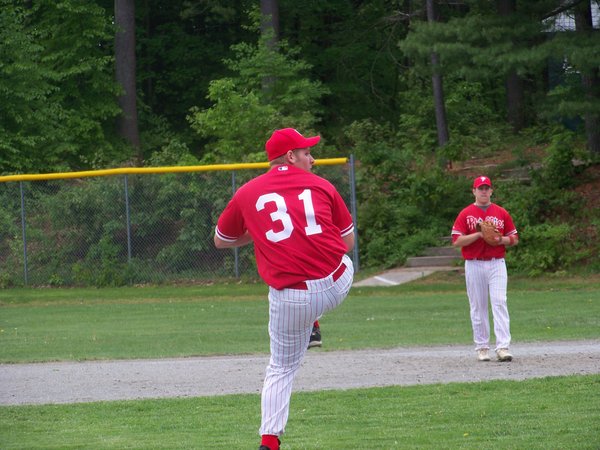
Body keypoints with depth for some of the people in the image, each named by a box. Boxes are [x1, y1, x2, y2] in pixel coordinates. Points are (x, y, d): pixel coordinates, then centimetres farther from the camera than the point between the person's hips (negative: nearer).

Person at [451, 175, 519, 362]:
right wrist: (479, 234, -16)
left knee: (499, 303, -11)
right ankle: (481, 347, 12)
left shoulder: (502, 213, 9)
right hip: (474, 265, 0)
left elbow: (514, 238, 12)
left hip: (497, 264, 0)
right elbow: (456, 241, -6)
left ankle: (503, 347, -17)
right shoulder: (465, 214, 3)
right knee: (478, 307, 4)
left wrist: (501, 240, -9)